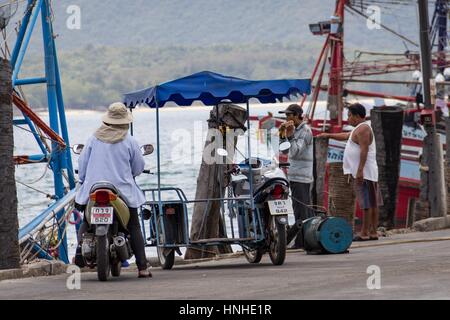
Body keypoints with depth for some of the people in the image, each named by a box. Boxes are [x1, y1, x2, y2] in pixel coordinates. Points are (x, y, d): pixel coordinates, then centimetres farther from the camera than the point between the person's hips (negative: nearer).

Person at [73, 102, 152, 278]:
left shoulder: (94, 139, 3)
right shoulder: (129, 141, -3)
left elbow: (82, 163, 6)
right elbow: (139, 167, 5)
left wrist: (83, 181, 20)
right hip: (123, 190, -2)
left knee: (86, 222, 20)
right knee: (134, 227, 5)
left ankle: (80, 248, -6)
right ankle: (142, 268, -2)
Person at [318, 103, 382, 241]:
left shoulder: (363, 129, -13)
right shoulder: (360, 129, 21)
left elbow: (364, 150, -22)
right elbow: (345, 136, 37)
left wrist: (360, 170, -26)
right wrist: (328, 135, 38)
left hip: (364, 172, -11)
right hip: (365, 173, 11)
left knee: (367, 203, -11)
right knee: (372, 203, 8)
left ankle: (364, 233, -13)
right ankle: (373, 232, 10)